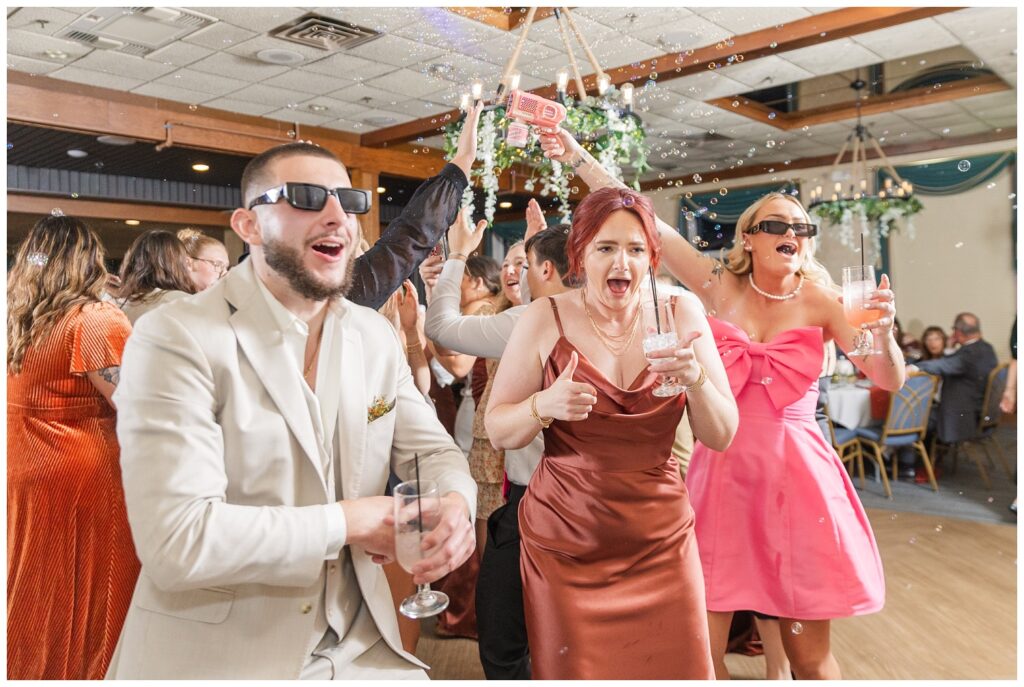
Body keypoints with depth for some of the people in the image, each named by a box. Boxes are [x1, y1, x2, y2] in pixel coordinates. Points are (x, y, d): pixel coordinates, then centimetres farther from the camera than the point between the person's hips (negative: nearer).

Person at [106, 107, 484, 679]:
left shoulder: (378, 337, 2)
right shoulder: (178, 342, -16)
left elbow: (433, 450, 8)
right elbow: (175, 541, -23)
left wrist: (455, 502, -15)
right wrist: (350, 521, -18)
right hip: (217, 654, -5)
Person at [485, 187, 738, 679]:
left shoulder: (679, 315, -2)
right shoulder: (546, 319, -7)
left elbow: (721, 436, -1)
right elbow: (498, 432, -3)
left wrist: (695, 377, -20)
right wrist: (543, 405, -23)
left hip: (661, 541, 2)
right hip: (564, 546, -1)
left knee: (679, 669, 6)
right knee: (571, 672, 7)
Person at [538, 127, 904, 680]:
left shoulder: (820, 301, 1)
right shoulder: (721, 287, 1)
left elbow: (890, 381, -2)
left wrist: (883, 331, -22)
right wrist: (578, 158, -5)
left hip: (795, 474, 0)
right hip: (720, 468, 0)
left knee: (810, 654, 9)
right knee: (700, 647, 3)